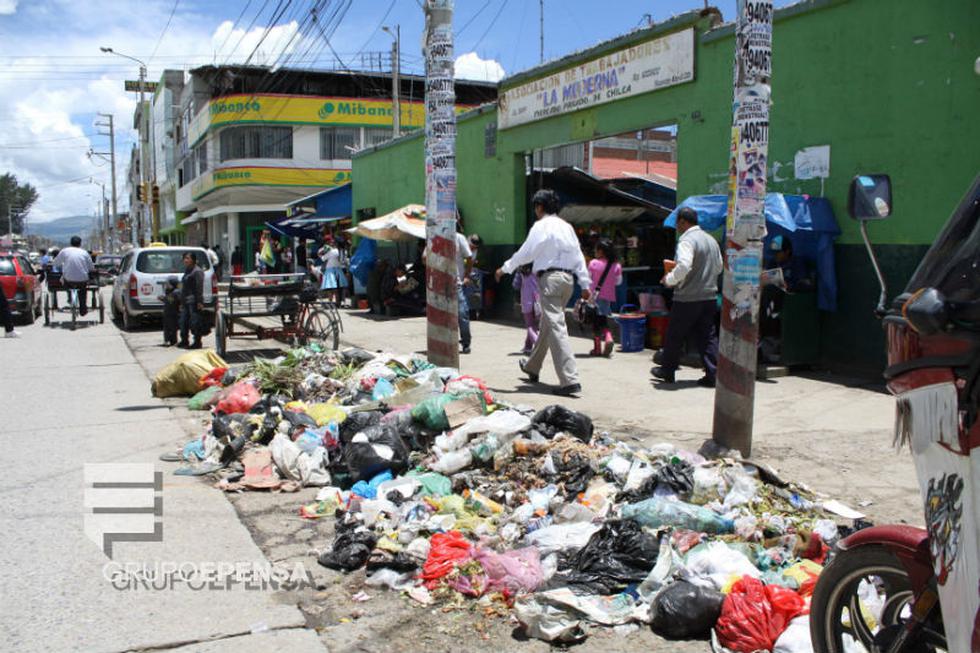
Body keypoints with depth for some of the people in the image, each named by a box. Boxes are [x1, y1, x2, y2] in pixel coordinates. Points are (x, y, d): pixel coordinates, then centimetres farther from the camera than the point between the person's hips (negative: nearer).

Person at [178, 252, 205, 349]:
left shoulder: (197, 271, -9)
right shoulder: (187, 271, 19)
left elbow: (199, 287, -15)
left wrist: (199, 301, -20)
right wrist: (182, 302, 21)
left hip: (194, 301, -9)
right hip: (186, 301, 9)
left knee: (195, 322, -6)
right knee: (183, 322, 12)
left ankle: (197, 342, -1)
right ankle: (184, 341, 21)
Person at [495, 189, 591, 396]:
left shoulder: (541, 226, -8)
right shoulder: (567, 227, 15)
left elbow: (525, 253, -9)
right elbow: (579, 256, 11)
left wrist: (504, 268, 4)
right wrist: (585, 284, 11)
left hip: (550, 278, -8)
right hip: (567, 277, 8)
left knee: (556, 327, -12)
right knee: (546, 324, 22)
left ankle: (570, 380, -20)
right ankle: (532, 366, 41)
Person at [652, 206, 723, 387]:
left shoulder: (686, 240, -14)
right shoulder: (712, 240, 13)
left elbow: (683, 266, -27)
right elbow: (719, 267, 21)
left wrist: (669, 279, -12)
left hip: (688, 298, -7)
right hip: (710, 296, 7)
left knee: (675, 335, 8)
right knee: (708, 336, 8)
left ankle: (667, 370, 21)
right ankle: (712, 374, 2)